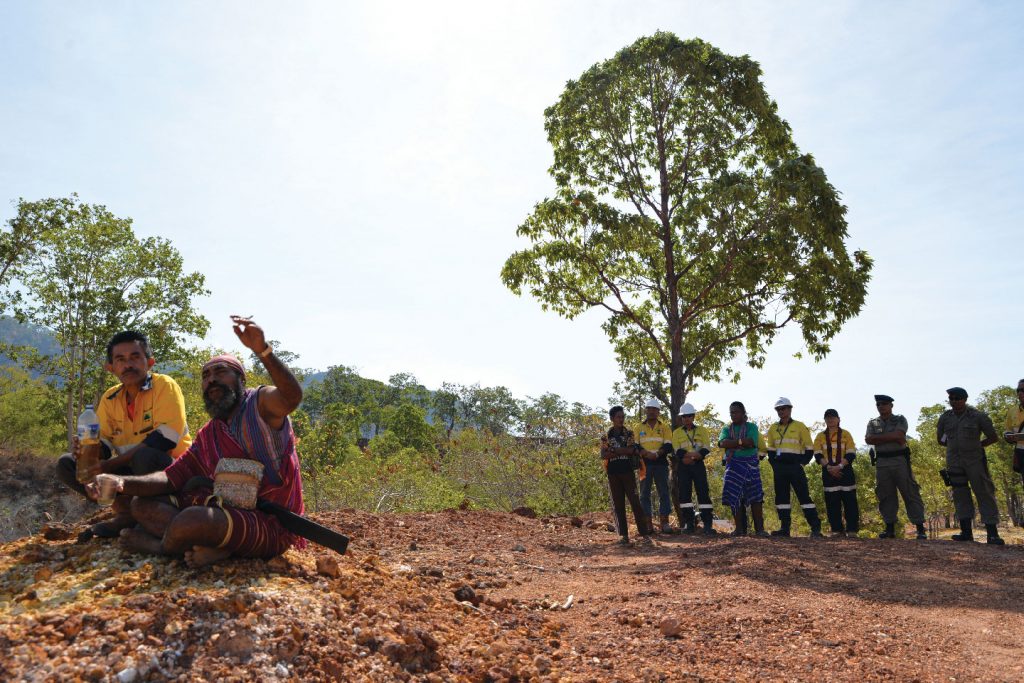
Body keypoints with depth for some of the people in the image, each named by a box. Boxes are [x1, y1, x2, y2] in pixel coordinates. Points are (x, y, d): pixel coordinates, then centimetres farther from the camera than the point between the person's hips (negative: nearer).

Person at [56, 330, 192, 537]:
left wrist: (108, 465, -23)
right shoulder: (110, 398, 7)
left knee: (145, 456, -38)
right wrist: (84, 449, -19)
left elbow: (162, 441, -24)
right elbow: (102, 445, 6)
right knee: (66, 464, -4)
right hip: (131, 473, 6)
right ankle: (126, 510, -6)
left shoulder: (165, 386, -13)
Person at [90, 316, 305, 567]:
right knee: (142, 505, 5)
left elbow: (292, 397, -30)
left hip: (269, 524, -8)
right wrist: (121, 482, -6)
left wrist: (262, 350, -44)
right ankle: (215, 544, -17)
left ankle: (160, 545, 3)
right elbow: (172, 478, 12)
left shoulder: (260, 403, -7)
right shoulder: (207, 435, 17)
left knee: (192, 520, -34)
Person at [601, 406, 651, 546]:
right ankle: (623, 535, 9)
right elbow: (603, 455, -3)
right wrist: (623, 451, -11)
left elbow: (632, 450, -10)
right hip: (613, 474, 1)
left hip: (628, 472, -1)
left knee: (635, 502, -5)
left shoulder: (629, 434, 7)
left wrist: (613, 451, -10)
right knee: (618, 505, 3)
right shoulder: (606, 437, 9)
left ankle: (644, 533, -1)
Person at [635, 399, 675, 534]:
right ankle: (648, 523, 4)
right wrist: (646, 454, -16)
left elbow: (668, 446, -1)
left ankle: (664, 522, 5)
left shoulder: (665, 427, 10)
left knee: (664, 492, 0)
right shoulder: (638, 428, 11)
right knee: (644, 494, 0)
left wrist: (657, 454, -18)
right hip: (644, 463, 0)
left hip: (661, 463, 0)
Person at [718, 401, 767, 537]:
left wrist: (732, 444, -9)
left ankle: (759, 529, -2)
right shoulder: (727, 429, 13)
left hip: (751, 464, -2)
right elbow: (722, 443, -7)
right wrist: (741, 442, -12)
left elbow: (751, 442, -12)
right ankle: (740, 528, 4)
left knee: (755, 497, -4)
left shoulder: (752, 427, 7)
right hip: (733, 465, 2)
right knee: (734, 497, -2)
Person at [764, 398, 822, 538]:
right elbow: (770, 449, 20)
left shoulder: (800, 426, 2)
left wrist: (802, 463, -7)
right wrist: (773, 463, 6)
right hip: (779, 468, 5)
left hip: (795, 467, -5)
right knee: (781, 497, 6)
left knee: (804, 496, -8)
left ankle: (816, 528, -5)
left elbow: (809, 448, 3)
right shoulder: (773, 429, 13)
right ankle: (785, 528, 12)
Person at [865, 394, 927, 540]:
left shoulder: (900, 420, 5)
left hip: (900, 460, -3)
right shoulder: (873, 423, 12)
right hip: (882, 462, 3)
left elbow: (898, 435, -15)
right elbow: (868, 440, -4)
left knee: (911, 494, -3)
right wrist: (892, 438, -8)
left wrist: (879, 438, -8)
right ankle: (890, 528, 10)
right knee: (886, 496, 4)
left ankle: (920, 528, -1)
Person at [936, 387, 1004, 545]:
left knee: (984, 493, -5)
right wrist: (955, 446, 10)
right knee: (960, 495, 5)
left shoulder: (977, 416, -4)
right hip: (954, 462, 4)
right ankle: (966, 532, 10)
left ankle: (992, 533, -4)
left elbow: (994, 437, 4)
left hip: (975, 460, -3)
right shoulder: (945, 417, 6)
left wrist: (976, 446, 2)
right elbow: (939, 439, 18)